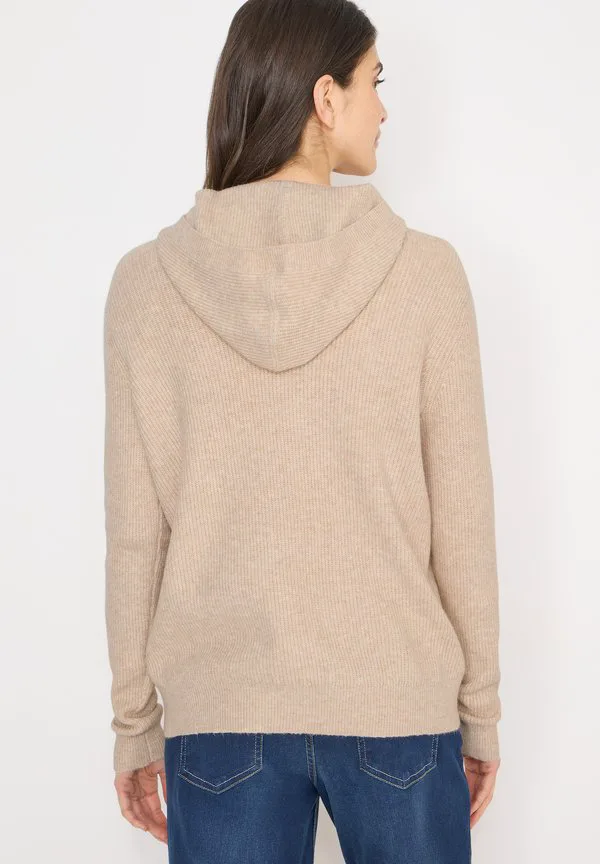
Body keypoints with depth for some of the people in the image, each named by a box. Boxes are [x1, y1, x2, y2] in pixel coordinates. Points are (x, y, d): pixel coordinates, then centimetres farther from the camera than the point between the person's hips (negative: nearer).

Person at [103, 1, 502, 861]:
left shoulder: (148, 281, -5)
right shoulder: (424, 269, -9)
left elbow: (135, 532, -3)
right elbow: (462, 521, -5)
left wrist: (136, 722, 8)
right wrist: (480, 709, 7)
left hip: (219, 709, 1)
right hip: (399, 704, -1)